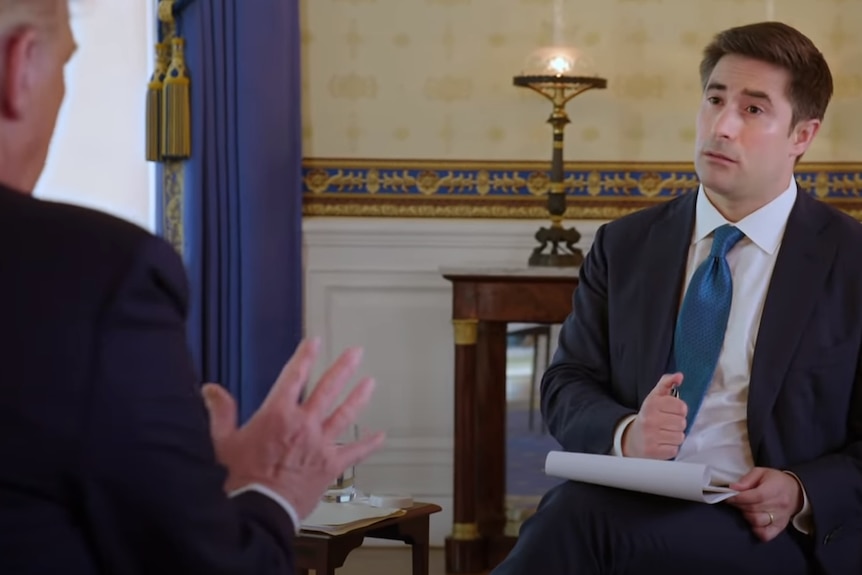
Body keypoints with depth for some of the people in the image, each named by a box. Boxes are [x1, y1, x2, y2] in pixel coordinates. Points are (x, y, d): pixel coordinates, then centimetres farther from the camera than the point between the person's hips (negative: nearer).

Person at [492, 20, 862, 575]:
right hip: (628, 504, 3)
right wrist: (624, 433, -11)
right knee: (577, 509, -33)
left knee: (581, 515, -31)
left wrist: (803, 495, -16)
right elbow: (567, 383, 11)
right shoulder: (624, 246, 13)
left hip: (766, 530, -3)